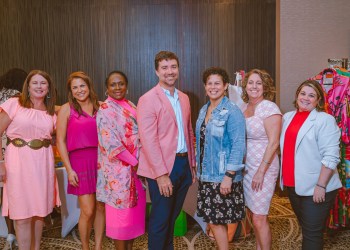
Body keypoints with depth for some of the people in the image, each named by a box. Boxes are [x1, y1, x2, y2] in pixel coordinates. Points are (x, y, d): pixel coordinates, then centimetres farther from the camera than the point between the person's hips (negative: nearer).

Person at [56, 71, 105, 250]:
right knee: (88, 211, -2)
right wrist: (69, 169, -7)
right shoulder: (66, 109, 1)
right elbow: (60, 141, -1)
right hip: (80, 161, -3)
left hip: (101, 161, 3)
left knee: (101, 207, 8)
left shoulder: (100, 107, 8)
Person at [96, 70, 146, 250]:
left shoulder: (130, 106, 12)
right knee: (121, 211, 2)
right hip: (119, 169, -7)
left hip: (136, 167, 7)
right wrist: (134, 163, -15)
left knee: (135, 209, 12)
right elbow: (111, 143, -18)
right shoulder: (105, 110, -9)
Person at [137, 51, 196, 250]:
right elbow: (148, 140, -16)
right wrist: (161, 174, -19)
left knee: (173, 216, 18)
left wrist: (193, 164, 13)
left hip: (184, 164, 6)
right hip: (162, 168, -6)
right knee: (160, 219, 5)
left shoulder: (184, 98, 12)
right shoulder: (148, 100, -10)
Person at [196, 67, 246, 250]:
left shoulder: (232, 111, -12)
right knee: (212, 220, 13)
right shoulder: (204, 110, 10)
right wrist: (199, 169, 13)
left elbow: (238, 145, -16)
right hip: (206, 175, 7)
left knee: (217, 220, 1)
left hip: (223, 177, -7)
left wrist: (229, 176, -20)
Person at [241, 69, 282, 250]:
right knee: (253, 213, 16)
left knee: (259, 218, -3)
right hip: (246, 166, 7)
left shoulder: (269, 108, -12)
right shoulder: (244, 107, 9)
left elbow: (273, 143, -16)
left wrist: (261, 171, -18)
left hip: (263, 168, -7)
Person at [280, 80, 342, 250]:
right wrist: (284, 177, 13)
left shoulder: (325, 120, -11)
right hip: (293, 185, 6)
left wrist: (321, 185, -20)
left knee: (312, 233, 3)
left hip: (315, 188, -6)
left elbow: (331, 157, -16)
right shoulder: (287, 117, 10)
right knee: (305, 227, 20)